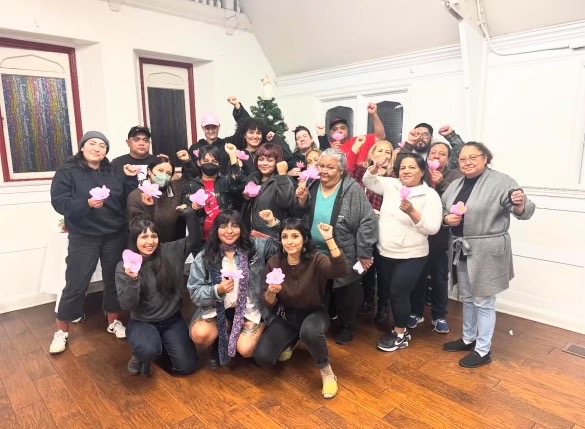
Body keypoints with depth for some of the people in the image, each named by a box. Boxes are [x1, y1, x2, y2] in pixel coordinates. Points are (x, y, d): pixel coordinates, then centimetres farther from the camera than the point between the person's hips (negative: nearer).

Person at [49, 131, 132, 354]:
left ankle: (114, 322, 29)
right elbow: (59, 201, -12)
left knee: (114, 280, 12)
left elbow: (127, 200, 8)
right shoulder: (67, 171, -3)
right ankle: (62, 331, 20)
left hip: (115, 236, 3)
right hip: (83, 238, -3)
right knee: (75, 285, 1)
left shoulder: (113, 172, 9)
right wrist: (87, 204, -27)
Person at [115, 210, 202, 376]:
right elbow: (126, 305, -14)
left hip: (172, 320, 2)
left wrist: (190, 214, -21)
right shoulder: (124, 266, -9)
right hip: (142, 322, -2)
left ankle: (162, 345, 25)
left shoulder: (170, 251, -6)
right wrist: (132, 280, -32)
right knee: (148, 350, -35)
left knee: (186, 366, -5)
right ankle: (140, 355, 4)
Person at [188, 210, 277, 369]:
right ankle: (217, 345, 11)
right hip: (217, 308, 1)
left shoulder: (255, 246, -3)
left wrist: (273, 223, -16)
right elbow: (195, 293, -6)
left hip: (249, 308, -1)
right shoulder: (204, 257, -5)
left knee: (245, 349, -21)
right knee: (199, 335, -27)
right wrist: (217, 290, -25)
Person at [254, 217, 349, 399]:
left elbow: (342, 270, -40)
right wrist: (270, 292, -29)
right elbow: (268, 303, -6)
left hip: (314, 314, -3)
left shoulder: (316, 260, -19)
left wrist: (329, 239, -48)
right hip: (286, 316, 4)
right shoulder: (274, 262, -10)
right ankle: (291, 341, 20)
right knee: (262, 357, -13)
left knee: (310, 331, -40)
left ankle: (327, 372, -10)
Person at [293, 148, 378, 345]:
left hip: (344, 256, -4)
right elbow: (298, 218, 5)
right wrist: (301, 200, -15)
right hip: (315, 254, 4)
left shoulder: (353, 190, -15)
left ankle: (347, 327, 39)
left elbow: (368, 222, -16)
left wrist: (364, 254, -15)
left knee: (346, 297, 15)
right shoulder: (311, 186, 0)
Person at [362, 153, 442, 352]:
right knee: (385, 290, 18)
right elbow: (368, 181, 16)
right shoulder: (391, 185, 3)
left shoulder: (430, 195, -10)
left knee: (398, 293, 1)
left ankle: (401, 334, 20)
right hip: (384, 252, 5)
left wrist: (412, 212, -30)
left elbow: (432, 228, -16)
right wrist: (375, 167, -4)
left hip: (410, 256, -5)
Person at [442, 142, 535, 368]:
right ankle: (469, 339, 36)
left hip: (486, 252, -6)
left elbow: (523, 211, -15)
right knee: (467, 297, 19)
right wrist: (448, 219, -7)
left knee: (483, 301, 4)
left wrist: (520, 203, -37)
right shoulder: (455, 185, 8)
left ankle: (483, 350, 19)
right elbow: (442, 209, 15)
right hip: (460, 250, 7)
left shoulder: (501, 182, -12)